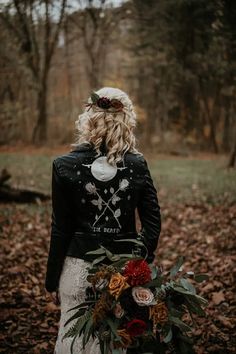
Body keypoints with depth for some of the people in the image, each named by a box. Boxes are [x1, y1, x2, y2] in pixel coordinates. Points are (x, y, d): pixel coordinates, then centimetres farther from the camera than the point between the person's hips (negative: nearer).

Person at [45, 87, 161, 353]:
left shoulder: (65, 166, -9)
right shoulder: (137, 165, -4)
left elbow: (60, 230, -5)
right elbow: (153, 222, -3)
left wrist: (51, 279, 4)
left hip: (80, 266, -2)